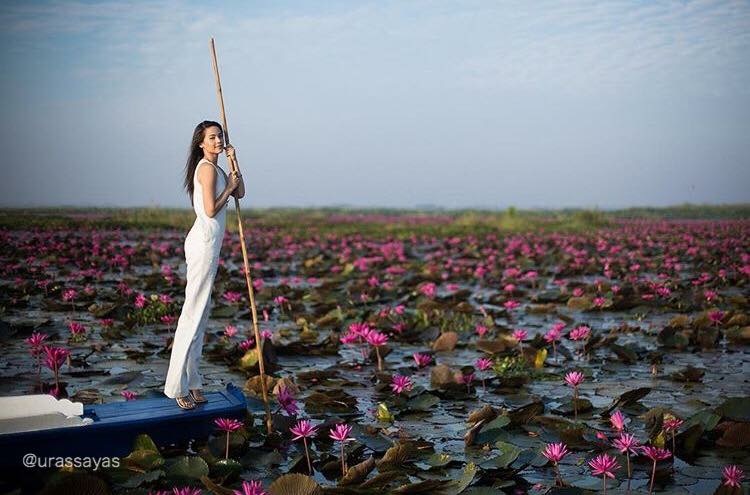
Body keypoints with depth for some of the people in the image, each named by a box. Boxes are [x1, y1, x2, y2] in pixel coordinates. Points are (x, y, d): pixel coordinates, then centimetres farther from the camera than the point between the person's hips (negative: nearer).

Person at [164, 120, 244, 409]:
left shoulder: (215, 168, 18)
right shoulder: (207, 168, -12)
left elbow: (240, 193, 17)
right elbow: (211, 210, -18)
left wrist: (234, 162, 8)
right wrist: (228, 187, -4)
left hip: (207, 242, 10)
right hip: (205, 241, -10)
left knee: (202, 309, 11)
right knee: (194, 310, -9)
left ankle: (191, 381, 16)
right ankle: (178, 385, -6)